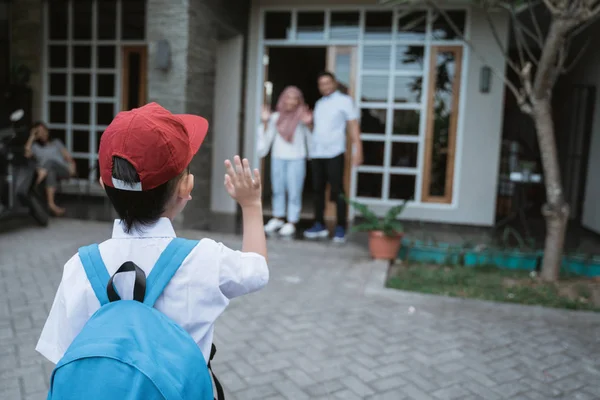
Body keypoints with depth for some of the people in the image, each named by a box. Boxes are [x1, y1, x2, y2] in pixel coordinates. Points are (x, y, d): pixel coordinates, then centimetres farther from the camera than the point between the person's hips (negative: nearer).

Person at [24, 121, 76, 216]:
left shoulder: (56, 142, 27)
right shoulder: (35, 146, 25)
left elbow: (68, 156, 15)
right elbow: (27, 154, 2)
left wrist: (72, 166, -5)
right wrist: (31, 137, 10)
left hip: (63, 171, 1)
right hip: (48, 172, -1)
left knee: (50, 161, -33)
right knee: (50, 173, -40)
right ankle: (51, 204, -55)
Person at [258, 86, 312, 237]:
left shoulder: (302, 118, -2)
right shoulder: (276, 117, 6)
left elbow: (310, 137, -3)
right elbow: (267, 137, 13)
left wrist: (309, 124, -17)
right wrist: (265, 122, 2)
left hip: (296, 159, -4)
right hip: (278, 158, 4)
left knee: (294, 192, -3)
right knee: (278, 189, 12)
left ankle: (291, 222, 5)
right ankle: (278, 218, 25)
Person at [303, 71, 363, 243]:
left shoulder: (344, 100, 1)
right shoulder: (319, 103, 19)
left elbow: (353, 125, -5)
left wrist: (358, 150, -14)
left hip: (334, 153, -6)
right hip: (316, 152, 6)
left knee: (337, 191, -5)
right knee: (318, 189, 8)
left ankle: (341, 228, 2)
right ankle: (319, 225, 17)